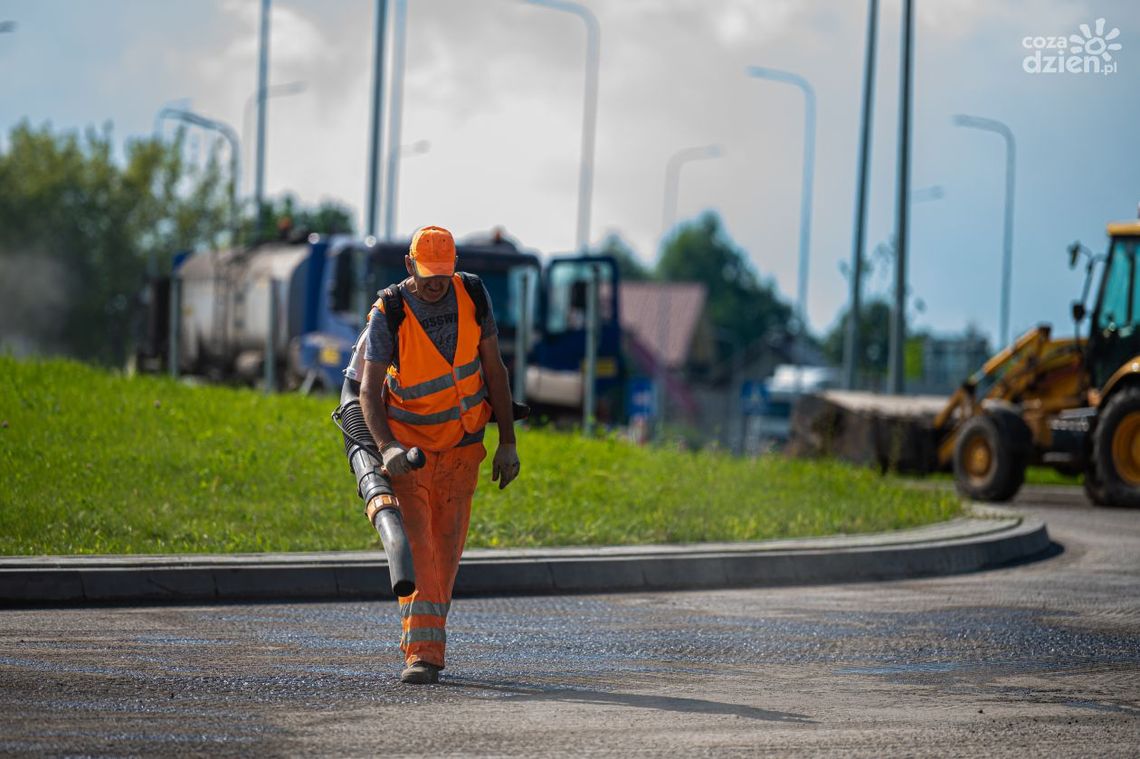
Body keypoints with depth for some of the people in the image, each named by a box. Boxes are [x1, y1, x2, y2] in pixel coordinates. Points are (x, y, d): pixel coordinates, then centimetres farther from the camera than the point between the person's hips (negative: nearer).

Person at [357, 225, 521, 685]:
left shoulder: (472, 295, -8)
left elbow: (494, 368, -1)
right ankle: (422, 652, -20)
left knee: (447, 547, 8)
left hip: (461, 443, 3)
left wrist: (508, 443, -2)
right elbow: (369, 391, -23)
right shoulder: (388, 314, -18)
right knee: (415, 542, -14)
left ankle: (424, 638, 23)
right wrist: (387, 448, -40)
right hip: (407, 440, -3)